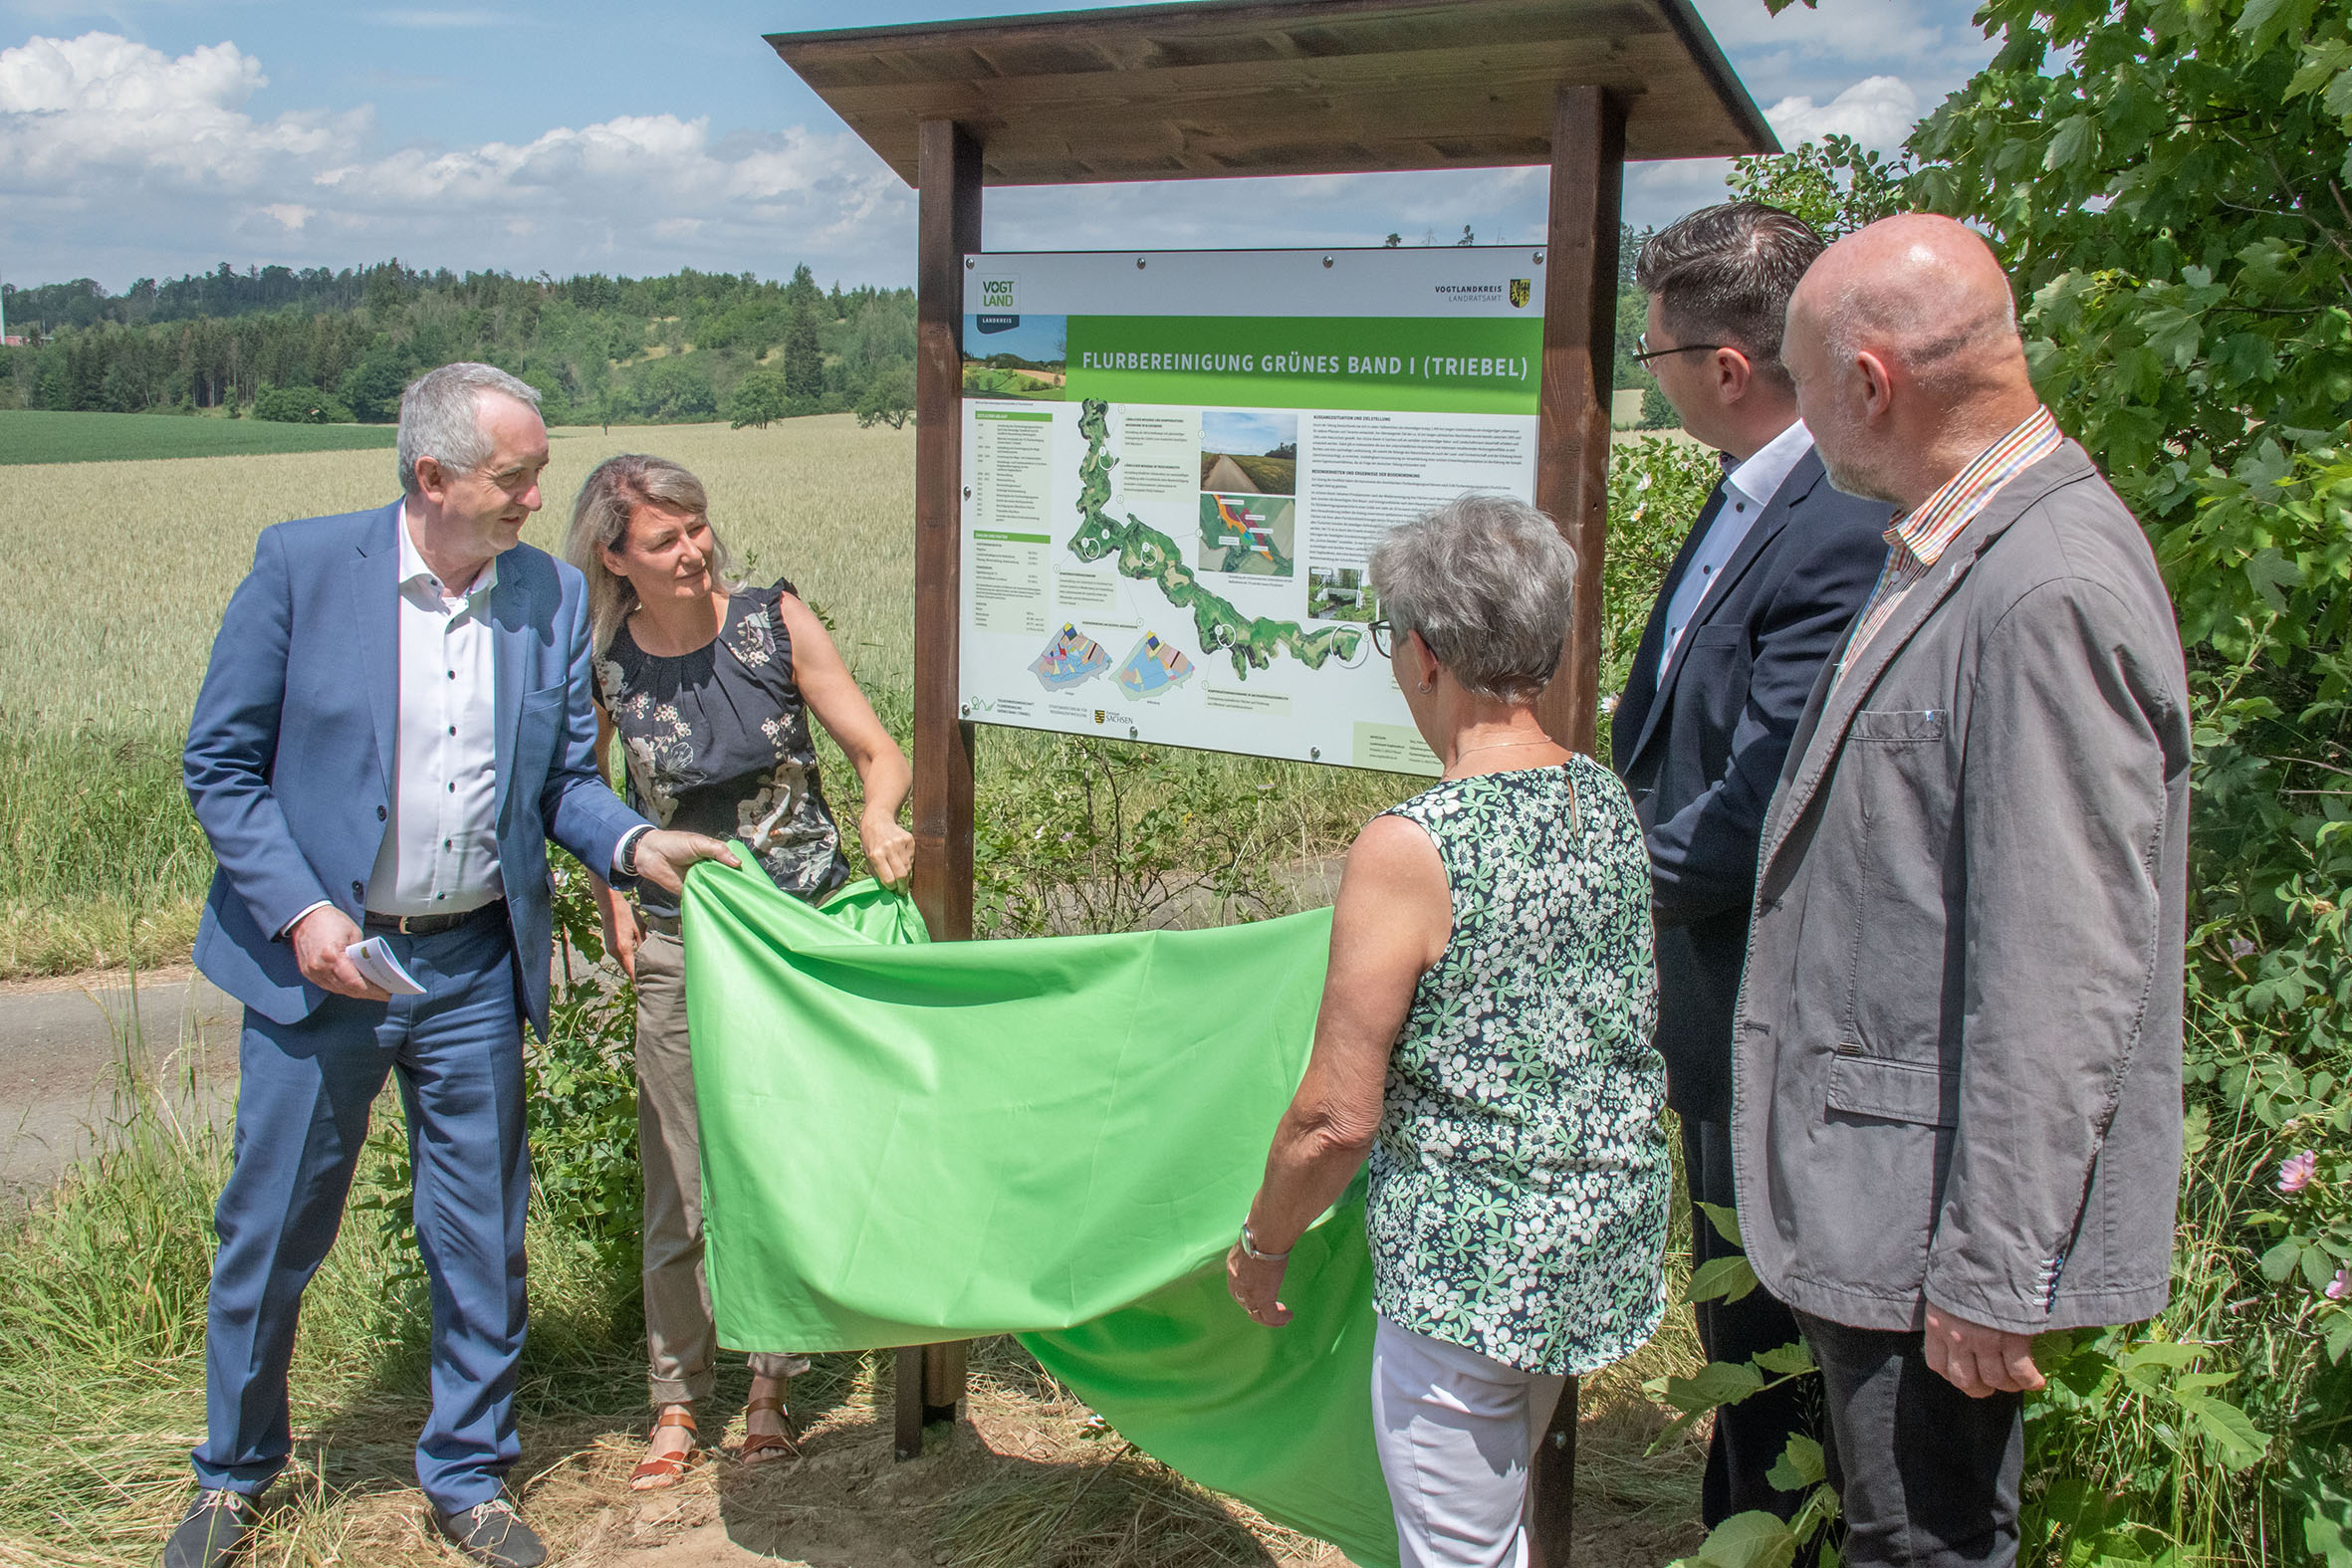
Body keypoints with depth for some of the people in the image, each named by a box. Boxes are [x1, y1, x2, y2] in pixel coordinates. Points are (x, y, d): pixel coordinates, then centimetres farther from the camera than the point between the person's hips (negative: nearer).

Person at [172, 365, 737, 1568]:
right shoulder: (303, 566, -9)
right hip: (320, 958, -2)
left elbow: (564, 779, 7)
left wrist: (633, 843, -14)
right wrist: (300, 911, -16)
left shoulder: (553, 597, 0)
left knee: (481, 1240, 11)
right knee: (270, 1232, 12)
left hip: (473, 969, 2)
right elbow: (221, 765, -5)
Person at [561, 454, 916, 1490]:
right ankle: (676, 1397, 22)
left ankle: (770, 1384, 26)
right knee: (682, 1186, 4)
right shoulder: (601, 664, -6)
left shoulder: (775, 622, -8)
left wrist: (877, 816, -27)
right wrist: (613, 900, 2)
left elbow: (880, 754, -6)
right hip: (680, 946, 0)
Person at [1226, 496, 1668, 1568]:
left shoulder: (1410, 849, -23)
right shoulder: (1608, 804, -1)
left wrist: (1261, 1245, -2)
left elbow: (1339, 1117, -18)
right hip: (1608, 1239, 8)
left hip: (1470, 1272, -8)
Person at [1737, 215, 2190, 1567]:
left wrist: (1987, 1269, -21)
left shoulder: (2054, 591, -23)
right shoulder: (1950, 555, 9)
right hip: (1874, 1194, 10)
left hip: (1939, 1203, -10)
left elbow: (2066, 970, -25)